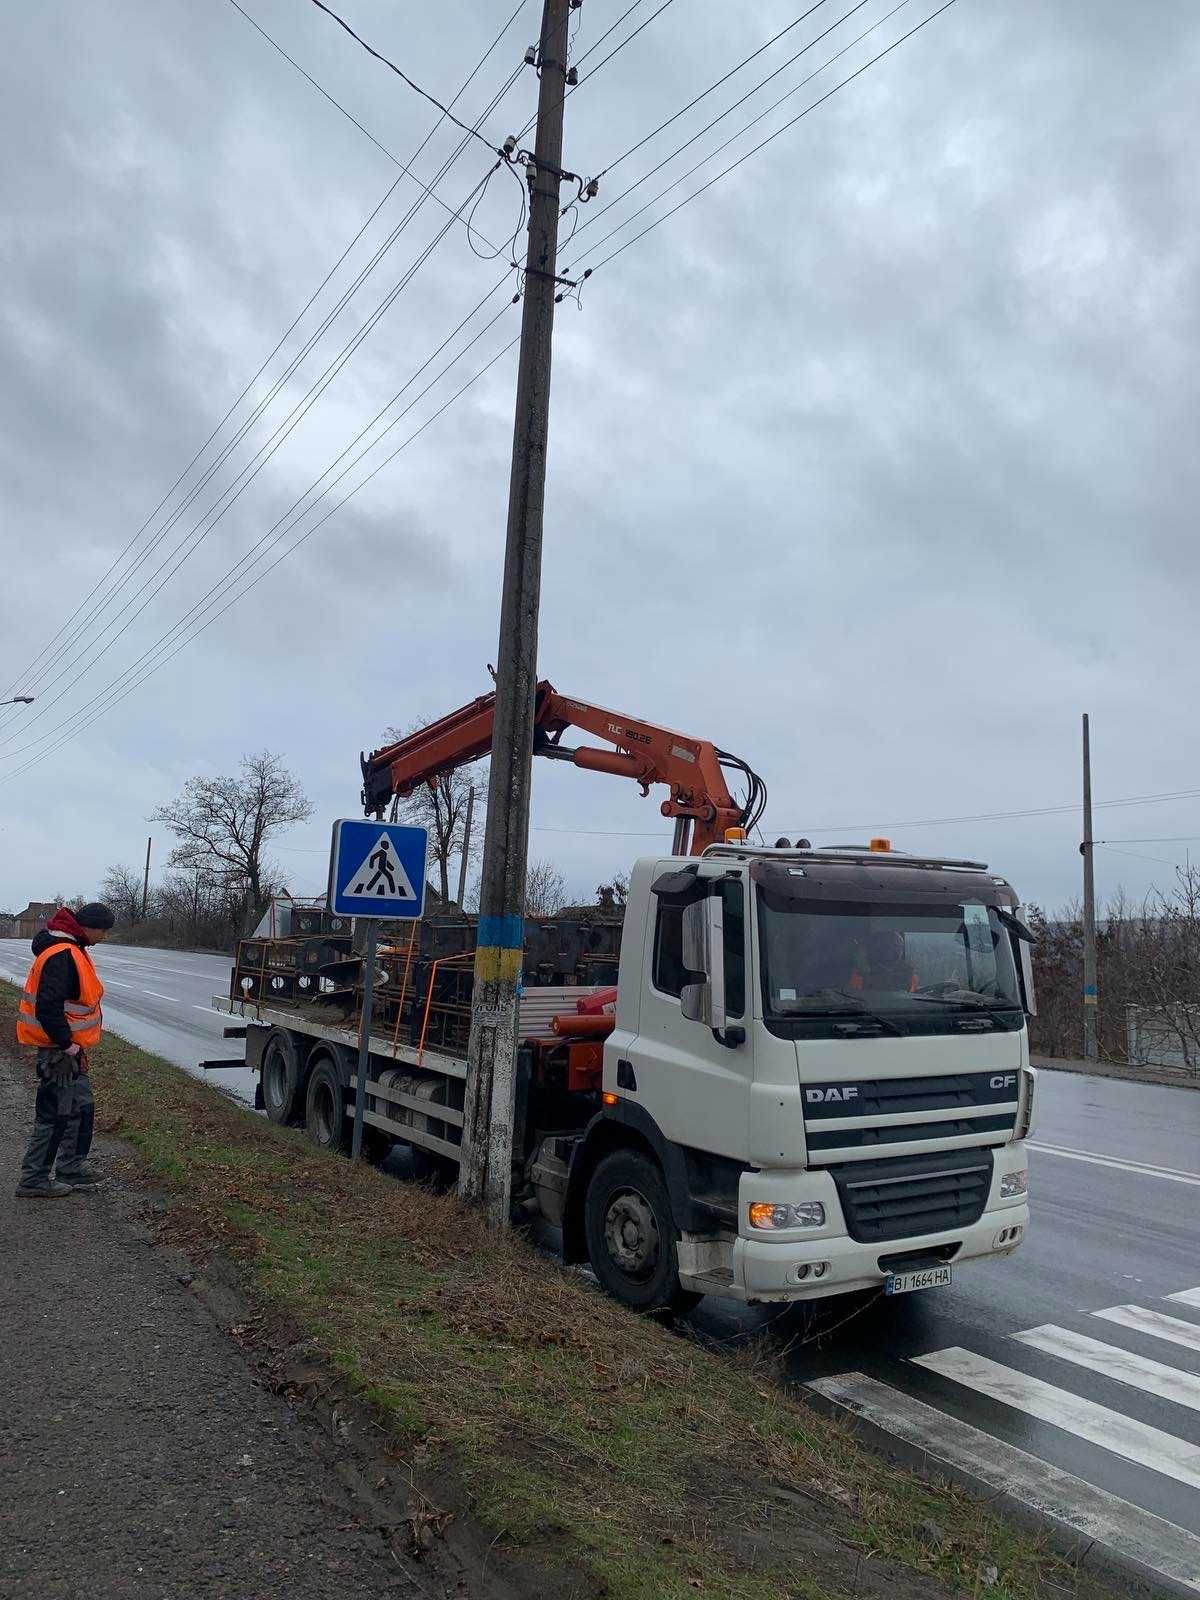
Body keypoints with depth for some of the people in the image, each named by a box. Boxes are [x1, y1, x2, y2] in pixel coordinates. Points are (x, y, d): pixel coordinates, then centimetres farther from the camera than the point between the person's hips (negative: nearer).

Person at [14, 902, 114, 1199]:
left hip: (69, 1046, 10)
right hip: (59, 1050, -10)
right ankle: (34, 1180, 11)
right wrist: (68, 1045, -21)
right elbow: (47, 1008, -29)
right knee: (55, 1114, 0)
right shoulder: (62, 956, -24)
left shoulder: (71, 949, 9)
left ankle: (71, 1168, 30)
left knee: (81, 1108, 18)